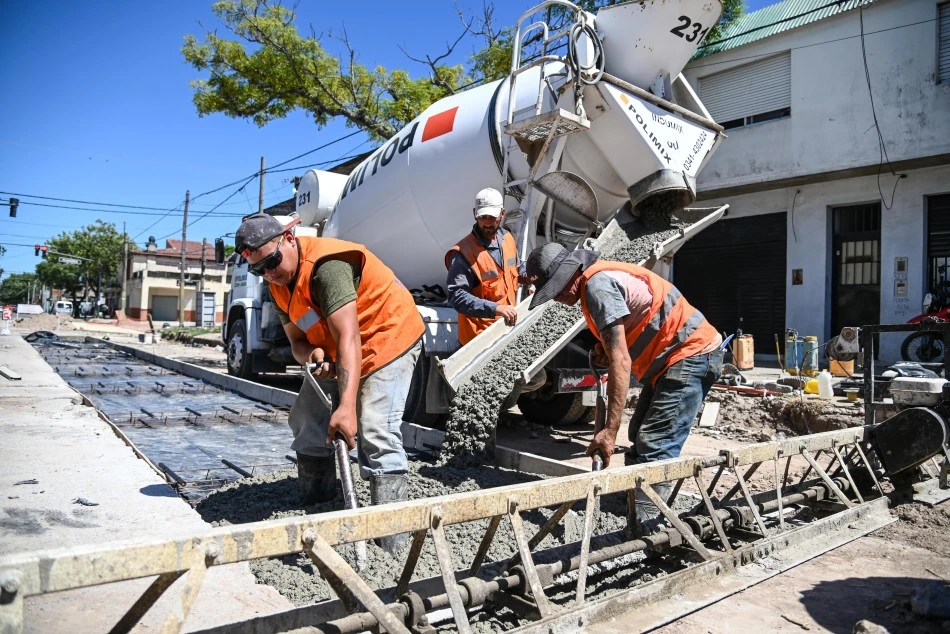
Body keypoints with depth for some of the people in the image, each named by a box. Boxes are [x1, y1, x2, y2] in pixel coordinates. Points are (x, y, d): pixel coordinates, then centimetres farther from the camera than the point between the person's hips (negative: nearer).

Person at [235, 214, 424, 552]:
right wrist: (312, 355, -24)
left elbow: (349, 340, -38)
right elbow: (297, 340, 2)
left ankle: (391, 537, -15)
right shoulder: (280, 283, -1)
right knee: (306, 420, 12)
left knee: (376, 433, -21)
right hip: (333, 349, 10)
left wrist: (347, 406, -46)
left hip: (387, 337, -9)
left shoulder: (327, 266, -30)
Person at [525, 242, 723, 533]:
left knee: (654, 447, -15)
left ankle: (644, 529, -11)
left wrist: (610, 430, -29)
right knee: (640, 441, 12)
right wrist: (604, 347, -3)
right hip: (673, 358, 11)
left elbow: (621, 361, -28)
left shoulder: (598, 285, -21)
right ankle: (641, 517, 18)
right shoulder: (601, 278, 10)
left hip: (691, 356, -11)